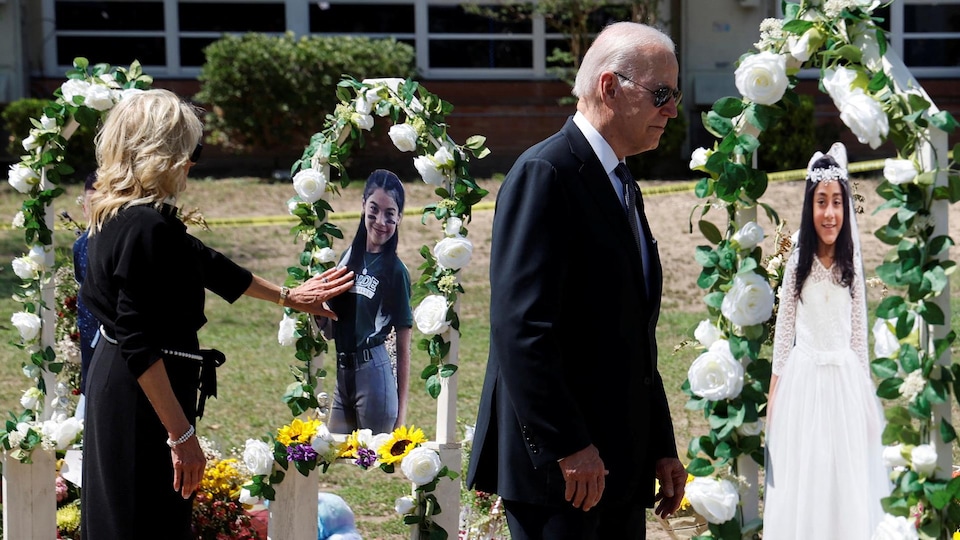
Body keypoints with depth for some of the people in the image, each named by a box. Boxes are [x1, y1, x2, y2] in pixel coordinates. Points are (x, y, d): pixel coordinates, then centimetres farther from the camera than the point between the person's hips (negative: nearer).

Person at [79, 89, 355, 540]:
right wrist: (181, 434, -23)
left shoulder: (118, 214, 7)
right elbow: (140, 346, -26)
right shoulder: (147, 228, -23)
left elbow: (206, 264, 21)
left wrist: (287, 296, 32)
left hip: (114, 384, 10)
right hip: (143, 399, -10)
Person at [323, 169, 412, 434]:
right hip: (342, 374, 6)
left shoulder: (395, 271, -6)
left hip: (375, 374, -6)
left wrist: (401, 409, -6)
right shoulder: (349, 258, 10)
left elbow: (403, 348, -5)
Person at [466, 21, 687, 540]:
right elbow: (521, 327, -20)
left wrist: (662, 448, 17)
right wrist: (566, 446, -22)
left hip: (620, 467, 9)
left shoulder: (622, 187, 19)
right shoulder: (545, 173, -11)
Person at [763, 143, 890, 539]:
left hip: (845, 382, 1)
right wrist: (773, 397, -1)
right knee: (800, 483, 2)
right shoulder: (796, 264, -3)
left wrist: (867, 398, 5)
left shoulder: (852, 265, 1)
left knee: (845, 483, 6)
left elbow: (859, 335, 5)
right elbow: (783, 332, 0)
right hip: (802, 380, -1)